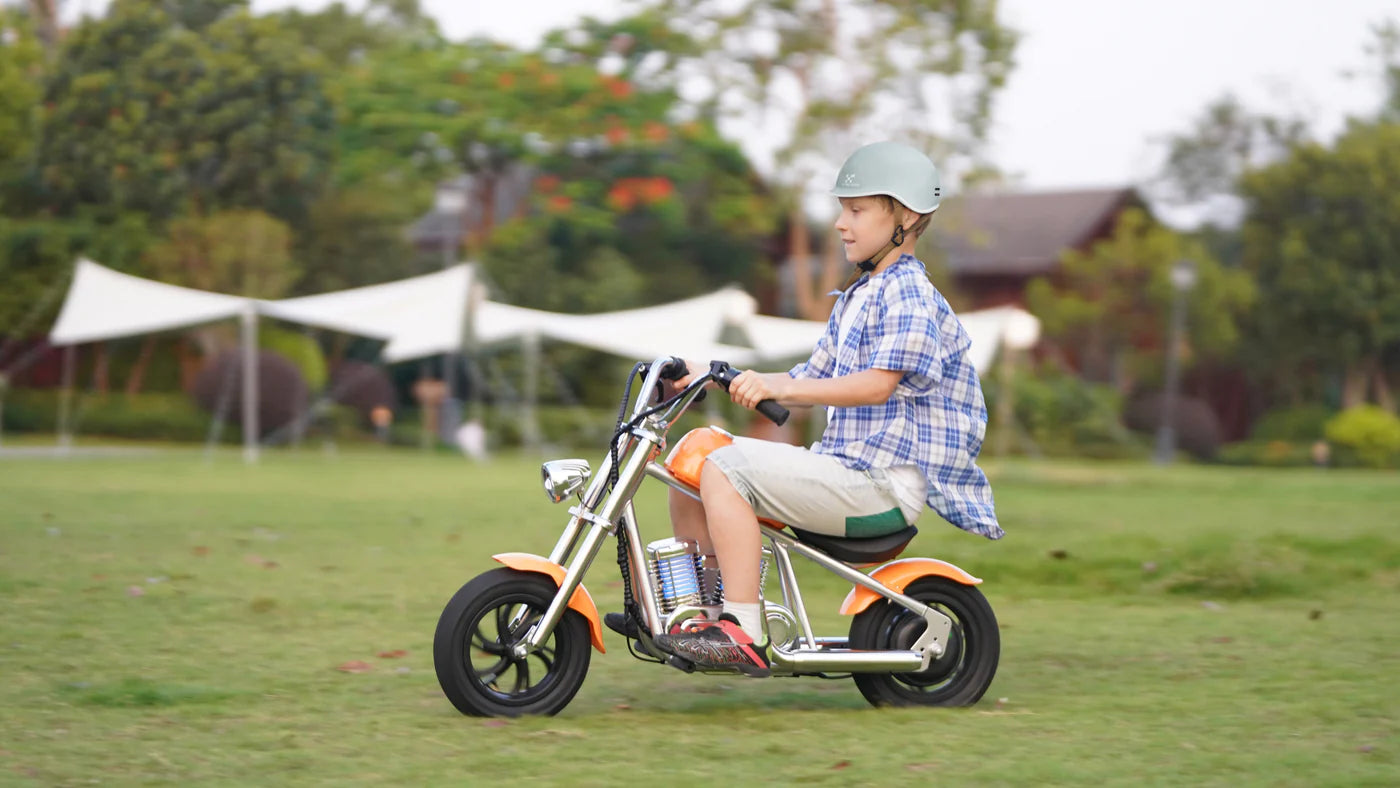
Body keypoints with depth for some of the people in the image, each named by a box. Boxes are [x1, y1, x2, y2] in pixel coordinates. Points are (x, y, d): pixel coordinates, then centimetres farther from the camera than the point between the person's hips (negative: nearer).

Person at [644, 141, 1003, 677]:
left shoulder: (909, 294, -10)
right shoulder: (858, 296, 22)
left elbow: (878, 384, -24)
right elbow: (812, 379, 22)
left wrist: (778, 388, -32)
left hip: (885, 481, -10)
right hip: (845, 464, 10)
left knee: (727, 466, -24)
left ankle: (742, 634, -27)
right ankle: (700, 607, 15)